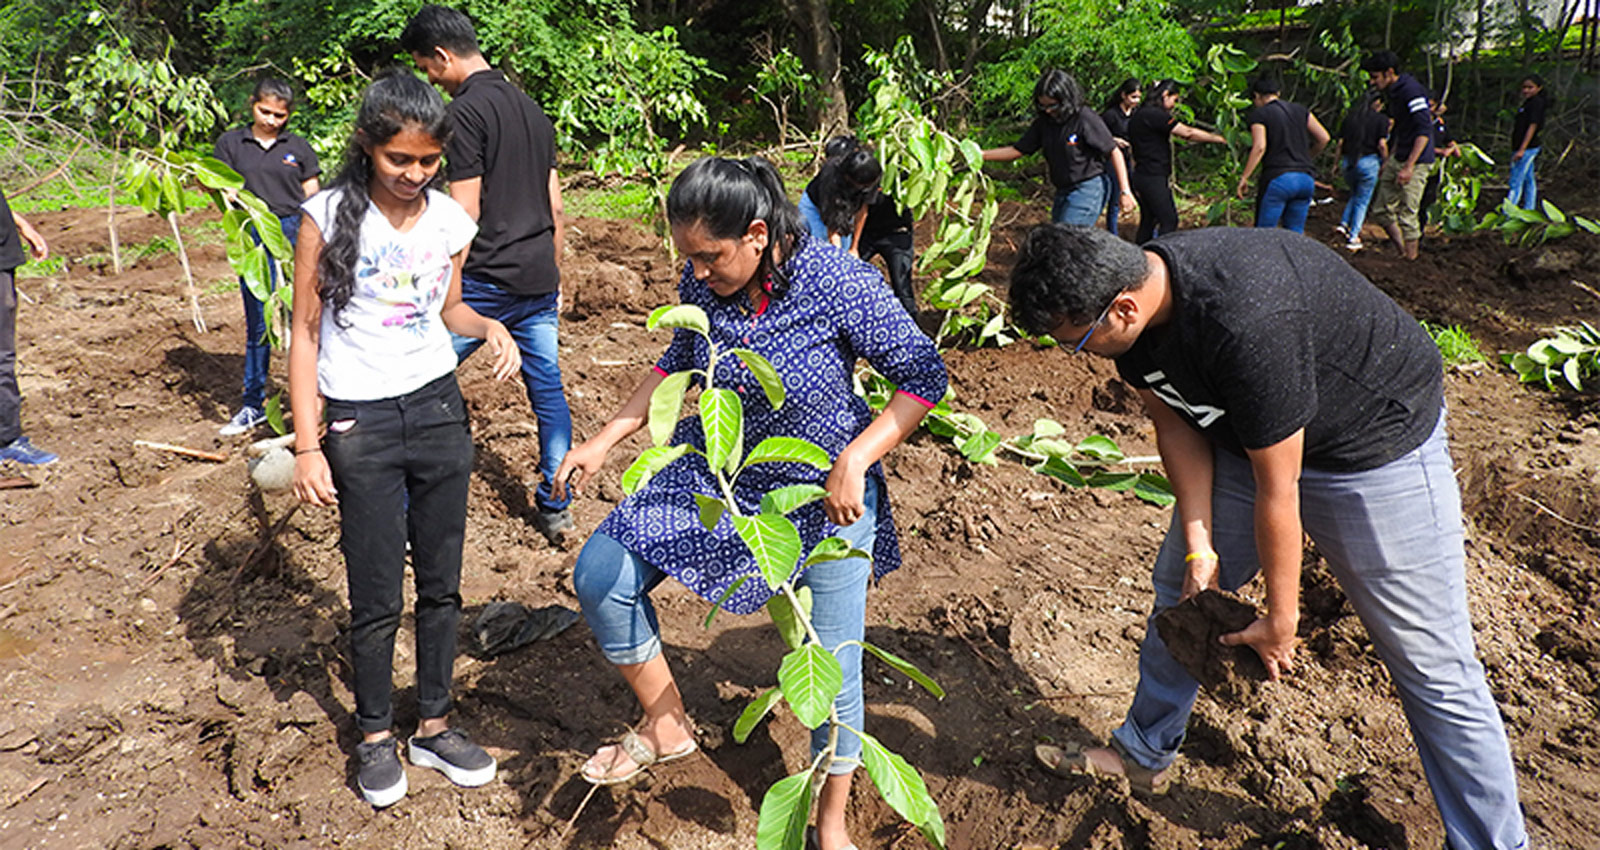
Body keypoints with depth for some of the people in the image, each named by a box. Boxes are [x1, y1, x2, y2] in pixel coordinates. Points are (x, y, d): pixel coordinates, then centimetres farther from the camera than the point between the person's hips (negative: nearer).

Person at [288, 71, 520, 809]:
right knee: (376, 596, 5)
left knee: (441, 583, 11)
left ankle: (434, 726, 27)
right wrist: (306, 445, -8)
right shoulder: (330, 216, -8)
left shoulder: (450, 221, 1)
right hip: (360, 423, -3)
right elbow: (304, 333, -5)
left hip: (438, 410, 3)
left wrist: (490, 327, -6)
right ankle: (375, 736, 25)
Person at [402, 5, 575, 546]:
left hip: (487, 279, -8)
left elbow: (465, 213, -15)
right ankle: (555, 510, 17)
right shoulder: (531, 109, 15)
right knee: (548, 390, 11)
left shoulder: (466, 111, -10)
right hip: (539, 278, 8)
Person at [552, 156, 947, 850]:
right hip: (717, 472, 5)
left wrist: (854, 460, -29)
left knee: (832, 664, 3)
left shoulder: (838, 284, -26)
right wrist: (604, 441, 2)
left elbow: (923, 376, -19)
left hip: (824, 491, -4)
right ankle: (665, 728, 21)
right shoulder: (701, 283, -12)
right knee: (599, 577, -3)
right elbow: (679, 362, 8)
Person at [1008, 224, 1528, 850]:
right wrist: (1199, 545, -9)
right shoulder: (1130, 291, -15)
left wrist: (1281, 620, -15)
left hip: (1377, 440, -7)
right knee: (1182, 590, 14)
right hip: (1243, 437, 8)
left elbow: (1277, 489, -28)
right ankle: (1143, 756, 33)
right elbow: (1175, 423, -3)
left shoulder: (1245, 324, -39)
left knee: (1432, 666, -3)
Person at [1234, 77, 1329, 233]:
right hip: (1305, 178, 6)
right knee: (1295, 233, 11)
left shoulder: (1258, 115, 0)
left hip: (1278, 179, -5)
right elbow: (1323, 138, 12)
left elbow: (1259, 147, -14)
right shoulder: (1300, 110, 17)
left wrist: (1244, 177, -12)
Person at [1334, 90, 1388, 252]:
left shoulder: (1350, 116, 8)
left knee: (1355, 195, 26)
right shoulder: (1381, 119, -3)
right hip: (1369, 161, -4)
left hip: (1348, 161, 4)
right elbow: (1382, 144, -11)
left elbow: (1341, 142, 7)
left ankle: (1343, 224, 9)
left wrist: (1337, 162, 15)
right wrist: (1386, 161, 2)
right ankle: (1353, 238, 4)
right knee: (1363, 200, 6)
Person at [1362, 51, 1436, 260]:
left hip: (1416, 163, -10)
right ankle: (1401, 253, 25)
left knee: (1407, 216, -6)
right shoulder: (1392, 93, 12)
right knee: (1381, 210, 12)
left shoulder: (1412, 91, -18)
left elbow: (1425, 130, -24)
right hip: (1397, 160, 10)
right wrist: (1389, 160, 26)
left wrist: (1409, 167, -28)